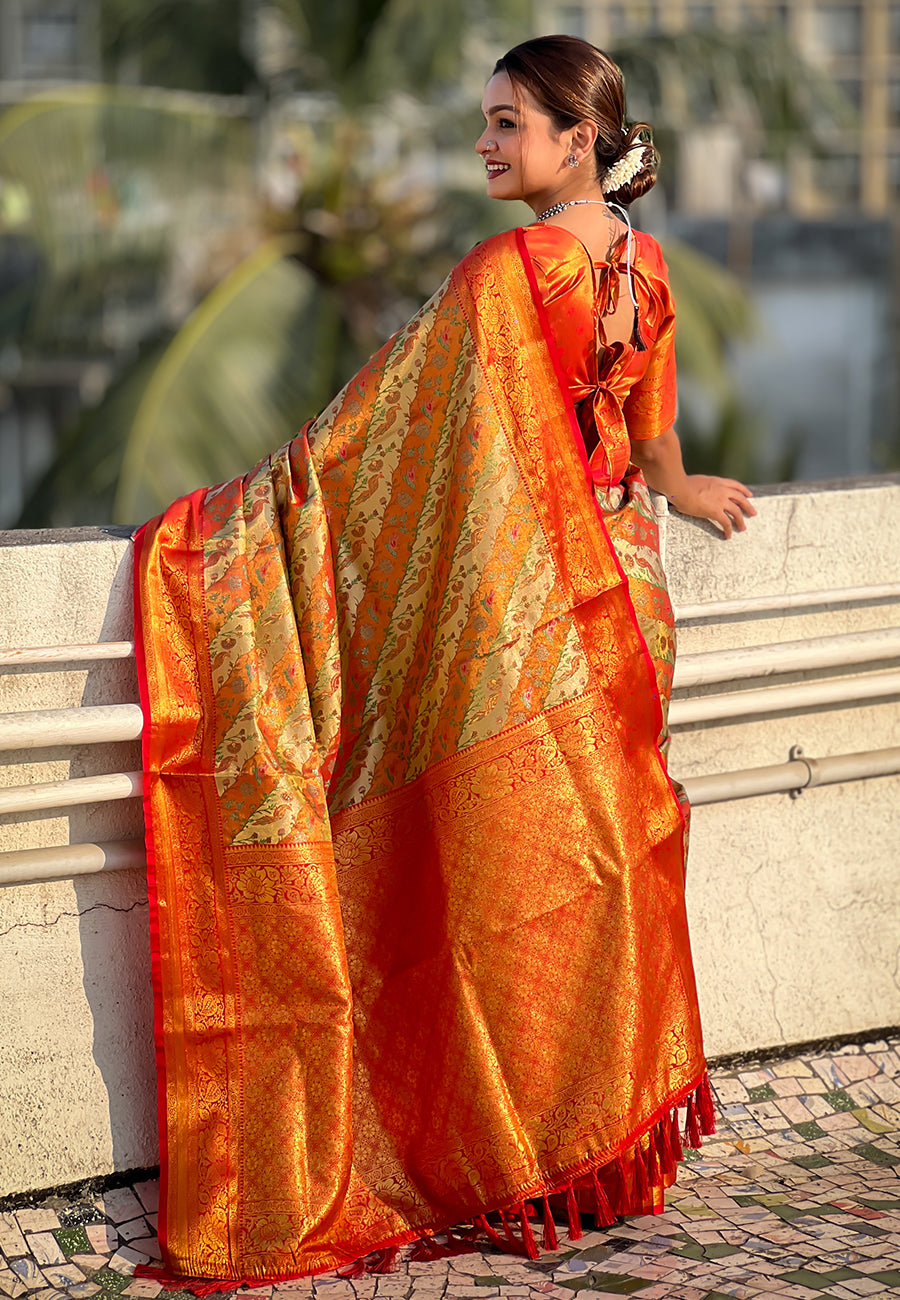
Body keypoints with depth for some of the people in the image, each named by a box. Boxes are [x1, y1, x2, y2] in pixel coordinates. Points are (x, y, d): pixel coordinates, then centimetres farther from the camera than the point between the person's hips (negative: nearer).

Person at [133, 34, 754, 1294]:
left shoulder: (505, 272, -18)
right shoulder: (644, 264, 5)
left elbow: (377, 422, -15)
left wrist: (218, 520, -8)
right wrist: (681, 490, 43)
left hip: (519, 606, -8)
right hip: (622, 585, 8)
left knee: (515, 882, 1)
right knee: (612, 860, 14)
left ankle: (522, 1165, 10)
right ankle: (616, 1136, 24)